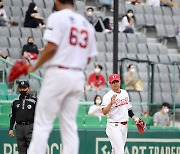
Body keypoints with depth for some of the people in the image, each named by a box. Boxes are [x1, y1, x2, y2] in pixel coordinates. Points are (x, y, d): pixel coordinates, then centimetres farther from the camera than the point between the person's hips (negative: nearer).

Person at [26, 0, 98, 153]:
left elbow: (51, 47, -14)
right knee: (70, 125, 8)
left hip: (58, 73, -6)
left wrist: (34, 67, -4)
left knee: (42, 123, -5)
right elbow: (89, 57, 13)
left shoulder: (57, 17, -4)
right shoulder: (87, 24, 14)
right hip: (78, 76, 6)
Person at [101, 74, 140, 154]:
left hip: (124, 126, 7)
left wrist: (134, 117, 12)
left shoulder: (125, 93, 11)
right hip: (114, 126, -7)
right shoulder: (108, 96, -12)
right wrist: (111, 103, -36)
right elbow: (104, 112, -23)